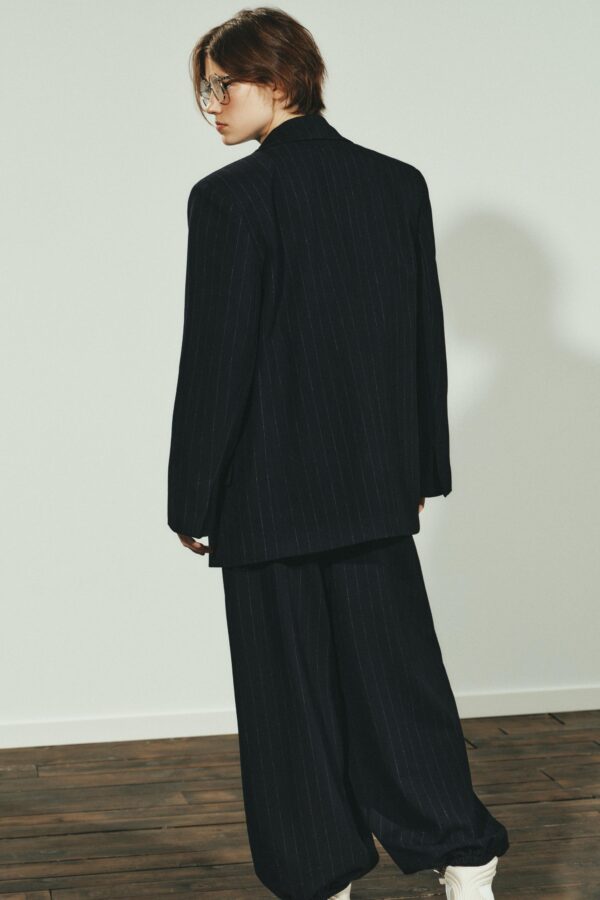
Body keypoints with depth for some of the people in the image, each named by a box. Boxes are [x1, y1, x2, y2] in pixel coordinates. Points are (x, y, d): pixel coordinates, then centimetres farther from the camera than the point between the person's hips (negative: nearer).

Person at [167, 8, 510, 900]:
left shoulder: (230, 197, -13)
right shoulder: (400, 183, 5)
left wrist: (192, 503, -5)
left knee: (291, 688, 7)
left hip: (271, 493, -5)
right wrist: (421, 473, 16)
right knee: (396, 666, 12)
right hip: (378, 487, 5)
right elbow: (426, 339, 9)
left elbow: (216, 361, -13)